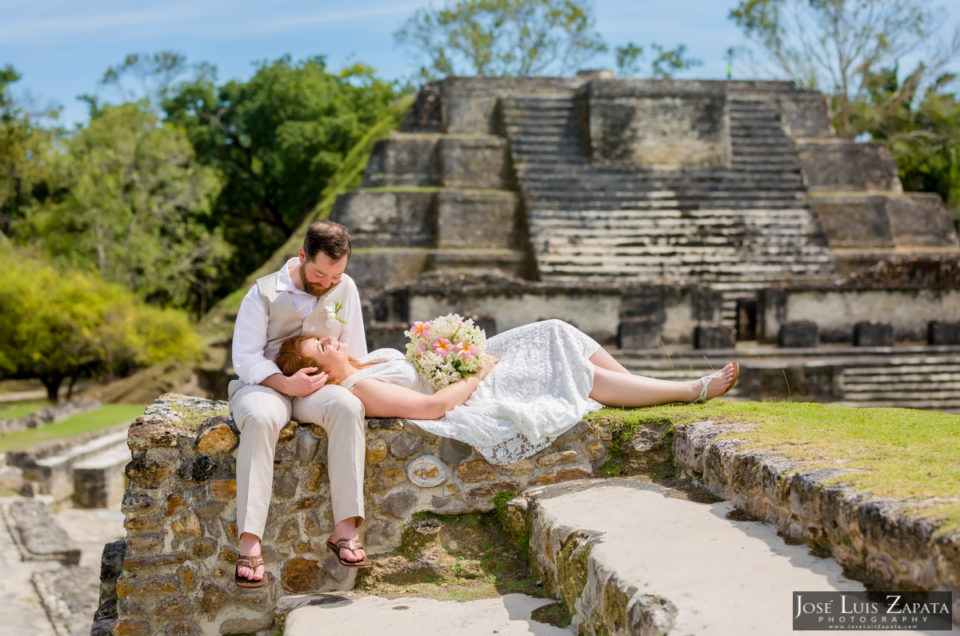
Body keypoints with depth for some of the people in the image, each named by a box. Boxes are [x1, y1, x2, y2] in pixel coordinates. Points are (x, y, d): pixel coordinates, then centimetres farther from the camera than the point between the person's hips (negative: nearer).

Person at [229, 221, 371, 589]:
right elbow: (245, 357, -7)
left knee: (348, 407, -34)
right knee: (260, 419, -40)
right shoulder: (264, 293, -2)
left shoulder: (345, 289, 8)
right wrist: (286, 383, -22)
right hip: (264, 383, -2)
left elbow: (356, 350, 15)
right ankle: (250, 545, -43)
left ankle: (345, 529, -36)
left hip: (317, 387, 3)